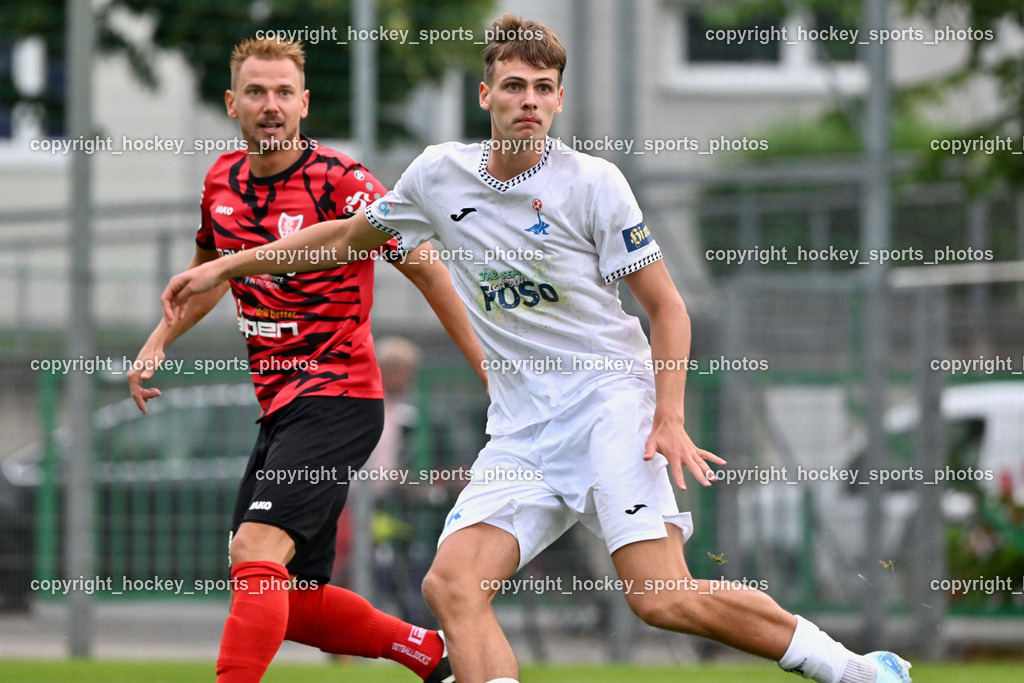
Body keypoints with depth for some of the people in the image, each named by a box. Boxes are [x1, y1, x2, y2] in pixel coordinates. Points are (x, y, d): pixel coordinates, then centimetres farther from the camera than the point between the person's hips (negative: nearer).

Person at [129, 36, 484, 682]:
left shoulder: (339, 180, -13)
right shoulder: (224, 180, 7)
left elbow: (425, 267, -9)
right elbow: (210, 270, 27)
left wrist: (491, 373, -10)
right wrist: (157, 345, 18)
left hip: (337, 399, -8)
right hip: (280, 408, 8)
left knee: (256, 553, -24)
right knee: (293, 602, 9)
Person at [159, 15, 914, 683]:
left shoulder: (591, 182, -5)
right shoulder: (439, 175, 8)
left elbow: (666, 305, 0)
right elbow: (348, 234, 26)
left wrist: (669, 418, -13)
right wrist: (226, 267, 24)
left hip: (612, 401, -5)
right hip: (522, 431, 5)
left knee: (665, 598, -22)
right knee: (452, 586, -17)